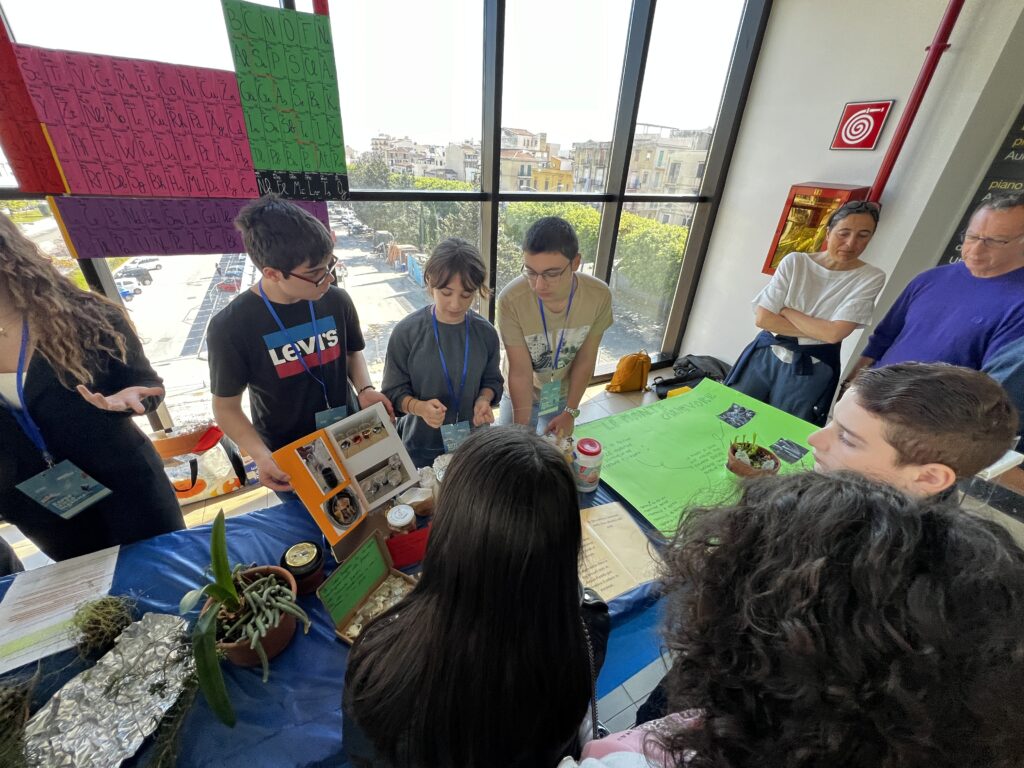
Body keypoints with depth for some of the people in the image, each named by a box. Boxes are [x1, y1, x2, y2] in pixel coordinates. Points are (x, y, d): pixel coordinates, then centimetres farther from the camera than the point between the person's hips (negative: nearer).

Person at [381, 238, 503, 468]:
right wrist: (419, 407, -27)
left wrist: (484, 399, -15)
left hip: (473, 443, 2)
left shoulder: (485, 333, -8)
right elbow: (393, 391, -8)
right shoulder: (406, 332, -15)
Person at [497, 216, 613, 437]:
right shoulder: (511, 300, -33)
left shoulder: (599, 296, -25)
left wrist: (570, 412, -9)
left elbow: (585, 361, -13)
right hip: (520, 394, -2)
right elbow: (520, 372, -26)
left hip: (564, 394, 2)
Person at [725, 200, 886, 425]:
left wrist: (784, 310, -12)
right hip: (765, 357, 1)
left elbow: (834, 333, -18)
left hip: (813, 371, -1)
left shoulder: (871, 278, -6)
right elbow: (762, 318, -13)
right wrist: (818, 331, -14)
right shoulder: (795, 262, -5)